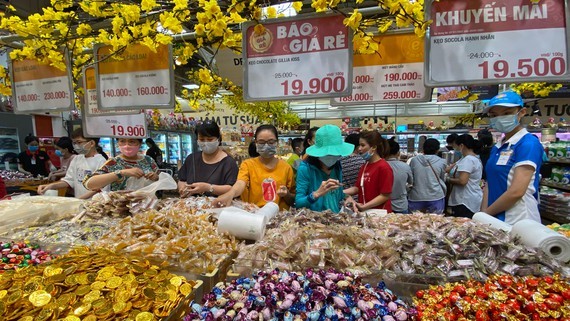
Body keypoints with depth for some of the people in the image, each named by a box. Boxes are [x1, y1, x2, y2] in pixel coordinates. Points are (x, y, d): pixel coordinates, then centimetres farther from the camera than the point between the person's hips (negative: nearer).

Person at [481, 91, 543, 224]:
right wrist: (483, 213, -2)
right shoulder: (497, 148, 10)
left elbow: (517, 191, -20)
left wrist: (487, 213, -10)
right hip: (495, 219, 7)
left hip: (517, 222, -7)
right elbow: (490, 184, 9)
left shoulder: (528, 144, -12)